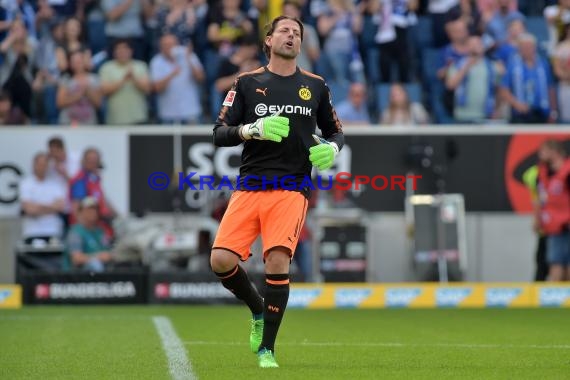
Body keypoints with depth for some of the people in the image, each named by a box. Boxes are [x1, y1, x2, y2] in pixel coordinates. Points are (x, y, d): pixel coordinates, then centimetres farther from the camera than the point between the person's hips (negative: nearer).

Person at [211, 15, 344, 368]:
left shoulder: (315, 86, 11)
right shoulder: (247, 83, 8)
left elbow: (336, 130, 22)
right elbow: (219, 133, 5)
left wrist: (332, 148, -1)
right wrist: (252, 130, -13)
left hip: (292, 189, -1)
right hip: (250, 186, 1)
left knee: (277, 260, -19)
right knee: (221, 260, -13)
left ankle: (267, 348, -6)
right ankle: (259, 310, 17)